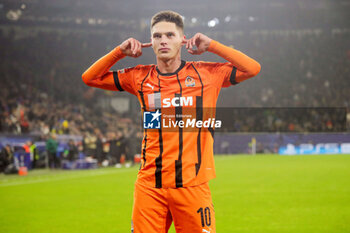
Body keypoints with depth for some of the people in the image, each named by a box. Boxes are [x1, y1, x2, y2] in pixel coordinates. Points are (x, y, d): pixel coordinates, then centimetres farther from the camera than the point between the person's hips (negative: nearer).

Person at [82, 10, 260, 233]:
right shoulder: (140, 77, 10)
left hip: (193, 186, -1)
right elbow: (90, 78, 16)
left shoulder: (206, 74, 5)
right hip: (149, 187, 1)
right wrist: (120, 51, 4)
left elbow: (253, 68, 2)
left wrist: (211, 45, 0)